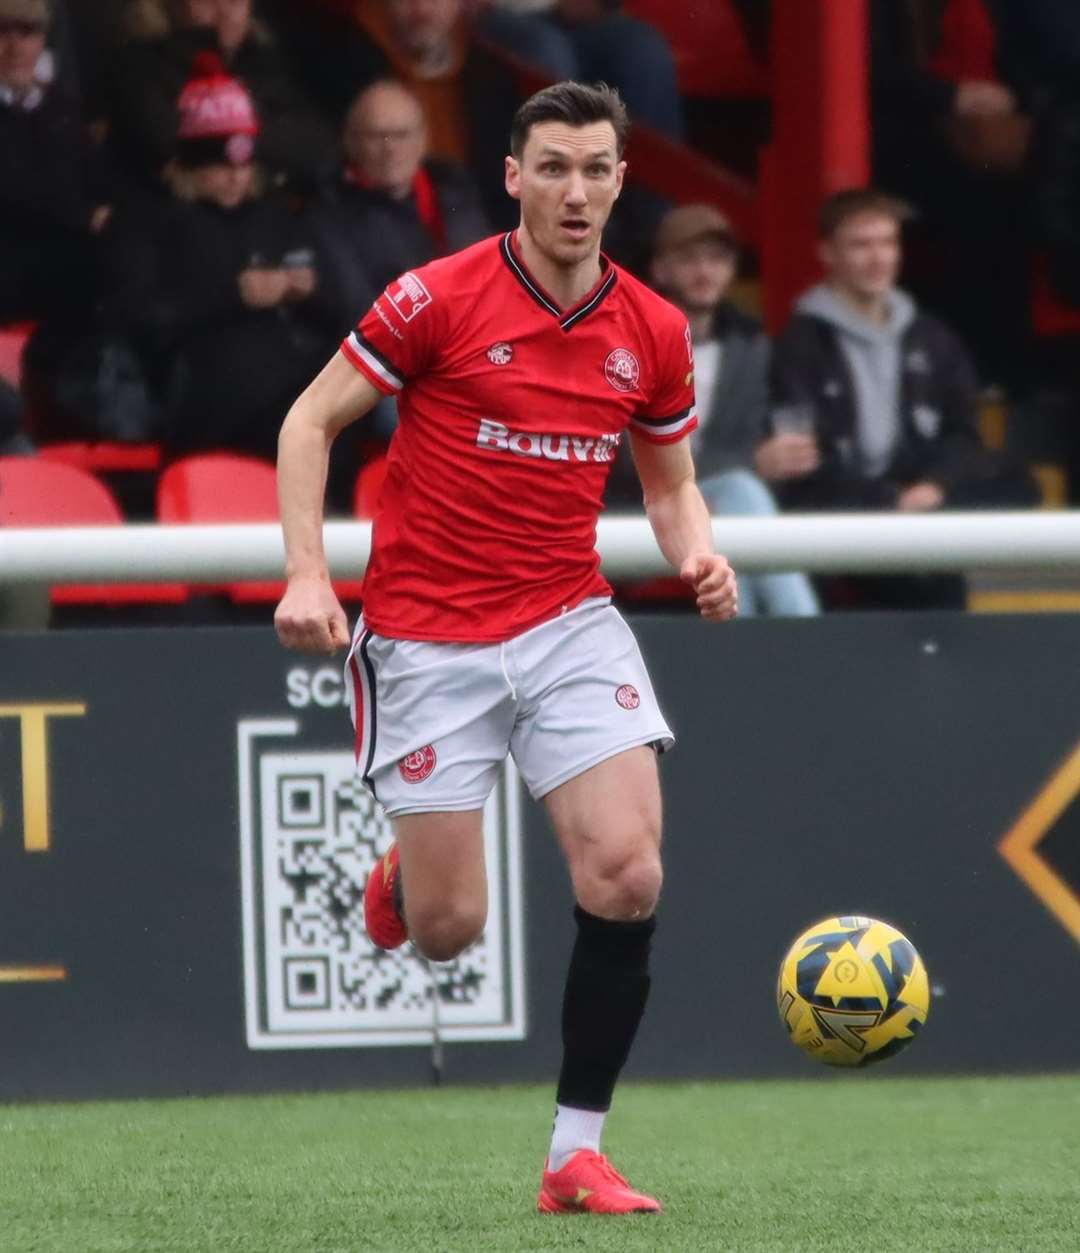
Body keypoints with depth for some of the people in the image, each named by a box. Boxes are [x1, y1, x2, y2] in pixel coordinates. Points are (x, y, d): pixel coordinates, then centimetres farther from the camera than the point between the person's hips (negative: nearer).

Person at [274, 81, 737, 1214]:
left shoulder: (651, 332, 2)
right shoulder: (438, 300, -10)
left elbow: (669, 483, 17)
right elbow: (310, 421, -3)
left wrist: (698, 556, -5)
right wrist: (306, 574, -14)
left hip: (570, 623, 3)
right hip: (428, 638, -3)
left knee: (626, 872, -16)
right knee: (448, 930, -3)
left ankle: (578, 1155, -5)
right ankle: (403, 870, 37)